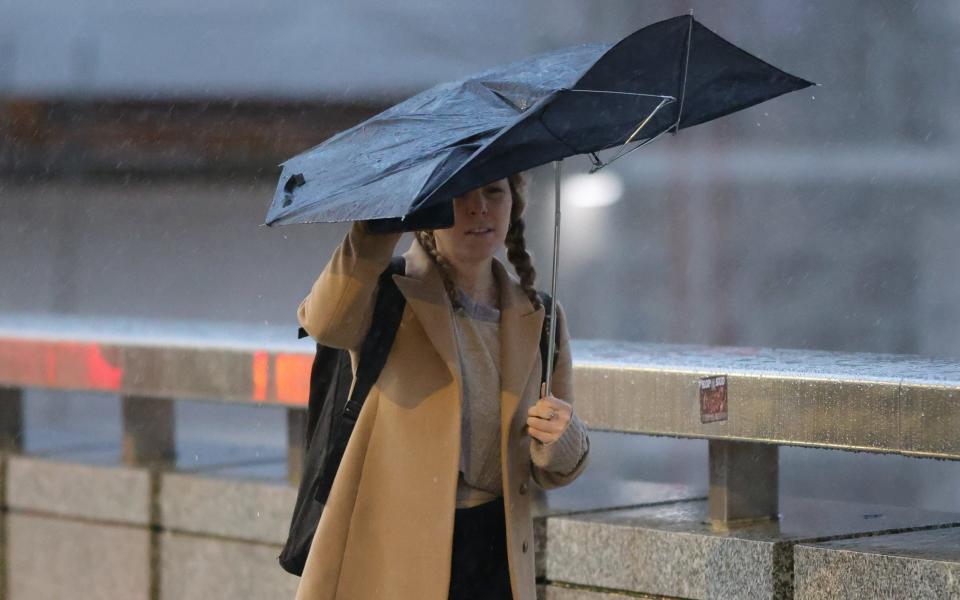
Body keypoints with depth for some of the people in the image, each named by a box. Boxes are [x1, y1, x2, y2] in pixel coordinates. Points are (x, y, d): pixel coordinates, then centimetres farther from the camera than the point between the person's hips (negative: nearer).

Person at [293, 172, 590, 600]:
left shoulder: (538, 317, 9)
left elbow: (553, 470, 13)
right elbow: (327, 322, -29)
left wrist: (560, 437, -10)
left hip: (492, 561, 4)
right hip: (388, 560, -4)